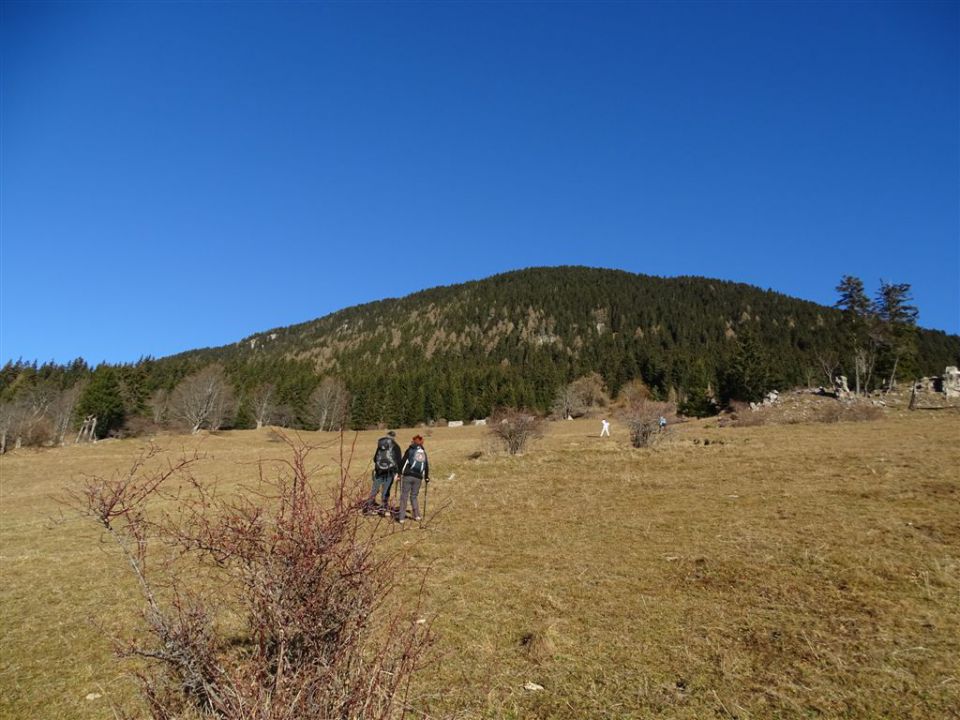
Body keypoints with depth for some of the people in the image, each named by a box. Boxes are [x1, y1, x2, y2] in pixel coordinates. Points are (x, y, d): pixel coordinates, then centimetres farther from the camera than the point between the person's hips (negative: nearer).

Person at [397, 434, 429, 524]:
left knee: (404, 496, 2)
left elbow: (403, 462, -3)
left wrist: (399, 473, 4)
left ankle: (401, 517, 1)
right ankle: (417, 515, 8)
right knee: (414, 496, 16)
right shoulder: (424, 452, 16)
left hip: (407, 476, -3)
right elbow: (427, 466, 18)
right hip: (418, 478, 3)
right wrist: (426, 477, 28)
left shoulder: (410, 450, 4)